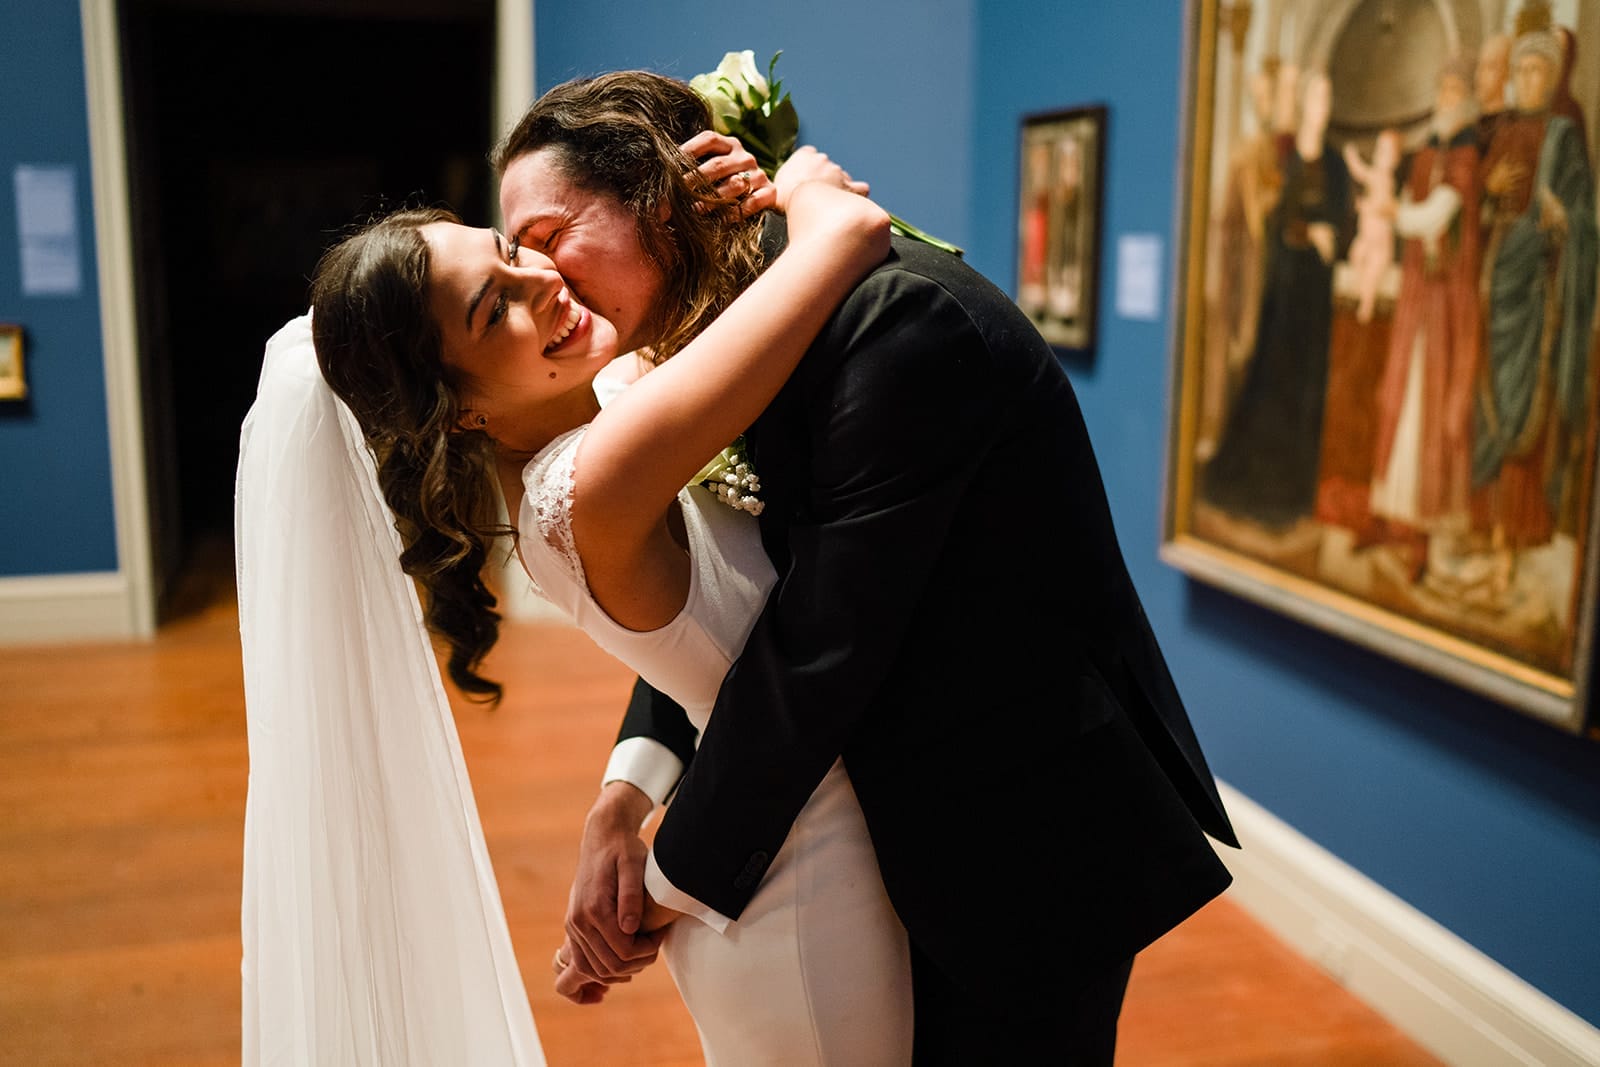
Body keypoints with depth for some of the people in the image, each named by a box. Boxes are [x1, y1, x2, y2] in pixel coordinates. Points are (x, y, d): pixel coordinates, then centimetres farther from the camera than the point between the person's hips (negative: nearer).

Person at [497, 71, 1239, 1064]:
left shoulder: (898, 314, -26)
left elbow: (821, 646, -27)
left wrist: (676, 886, -17)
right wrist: (626, 793, -11)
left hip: (1025, 840, -8)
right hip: (922, 828, 8)